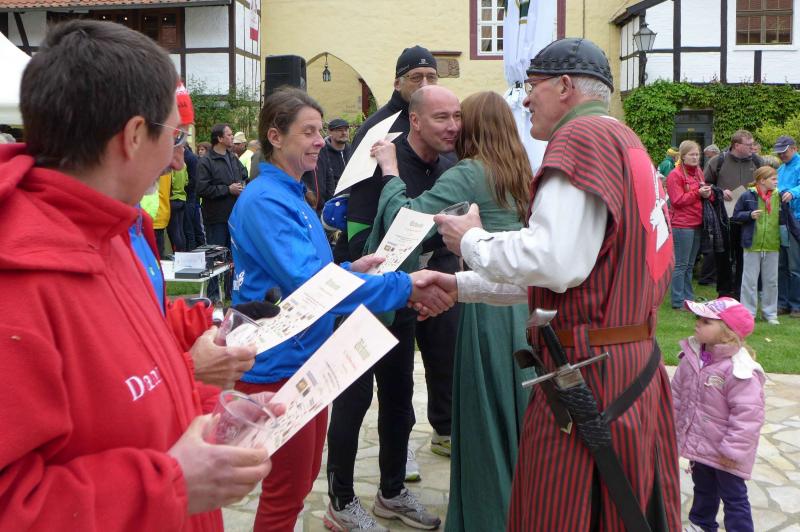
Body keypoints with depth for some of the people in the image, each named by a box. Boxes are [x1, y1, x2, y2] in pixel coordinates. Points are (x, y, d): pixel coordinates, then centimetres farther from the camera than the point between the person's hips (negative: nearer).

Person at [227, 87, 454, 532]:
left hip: (307, 357, 10)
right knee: (285, 495, 3)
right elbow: (305, 282, -28)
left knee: (302, 479, 21)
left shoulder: (292, 195, 11)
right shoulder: (264, 202, -19)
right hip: (279, 365, -10)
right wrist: (405, 286, -28)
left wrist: (349, 269, 4)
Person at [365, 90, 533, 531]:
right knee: (517, 408, 17)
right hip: (523, 298, 7)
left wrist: (389, 169, -8)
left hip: (487, 305, -7)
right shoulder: (520, 173, 10)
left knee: (483, 415, 5)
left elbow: (406, 219, -20)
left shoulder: (468, 174, -13)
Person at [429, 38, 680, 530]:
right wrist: (463, 286, 21)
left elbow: (556, 263, -24)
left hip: (589, 374, -9)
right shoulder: (625, 141, 17)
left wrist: (472, 241, -7)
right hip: (638, 365, 9)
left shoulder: (582, 136, -13)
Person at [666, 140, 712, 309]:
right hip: (682, 225, -8)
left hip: (697, 224, 8)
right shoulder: (675, 175, -9)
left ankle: (689, 298, 20)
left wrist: (707, 193, 2)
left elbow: (703, 193, 25)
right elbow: (677, 201, -15)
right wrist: (697, 193, -20)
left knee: (690, 265, 14)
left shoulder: (699, 172, 15)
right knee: (681, 265, -4)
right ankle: (678, 302, 1)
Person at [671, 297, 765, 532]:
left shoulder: (740, 370, -28)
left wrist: (733, 450, -23)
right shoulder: (692, 357, -6)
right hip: (698, 443, 7)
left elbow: (747, 414, -26)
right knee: (703, 488, 28)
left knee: (733, 497, 9)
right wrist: (674, 426, 11)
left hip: (724, 453, -7)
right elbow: (678, 393, 6)